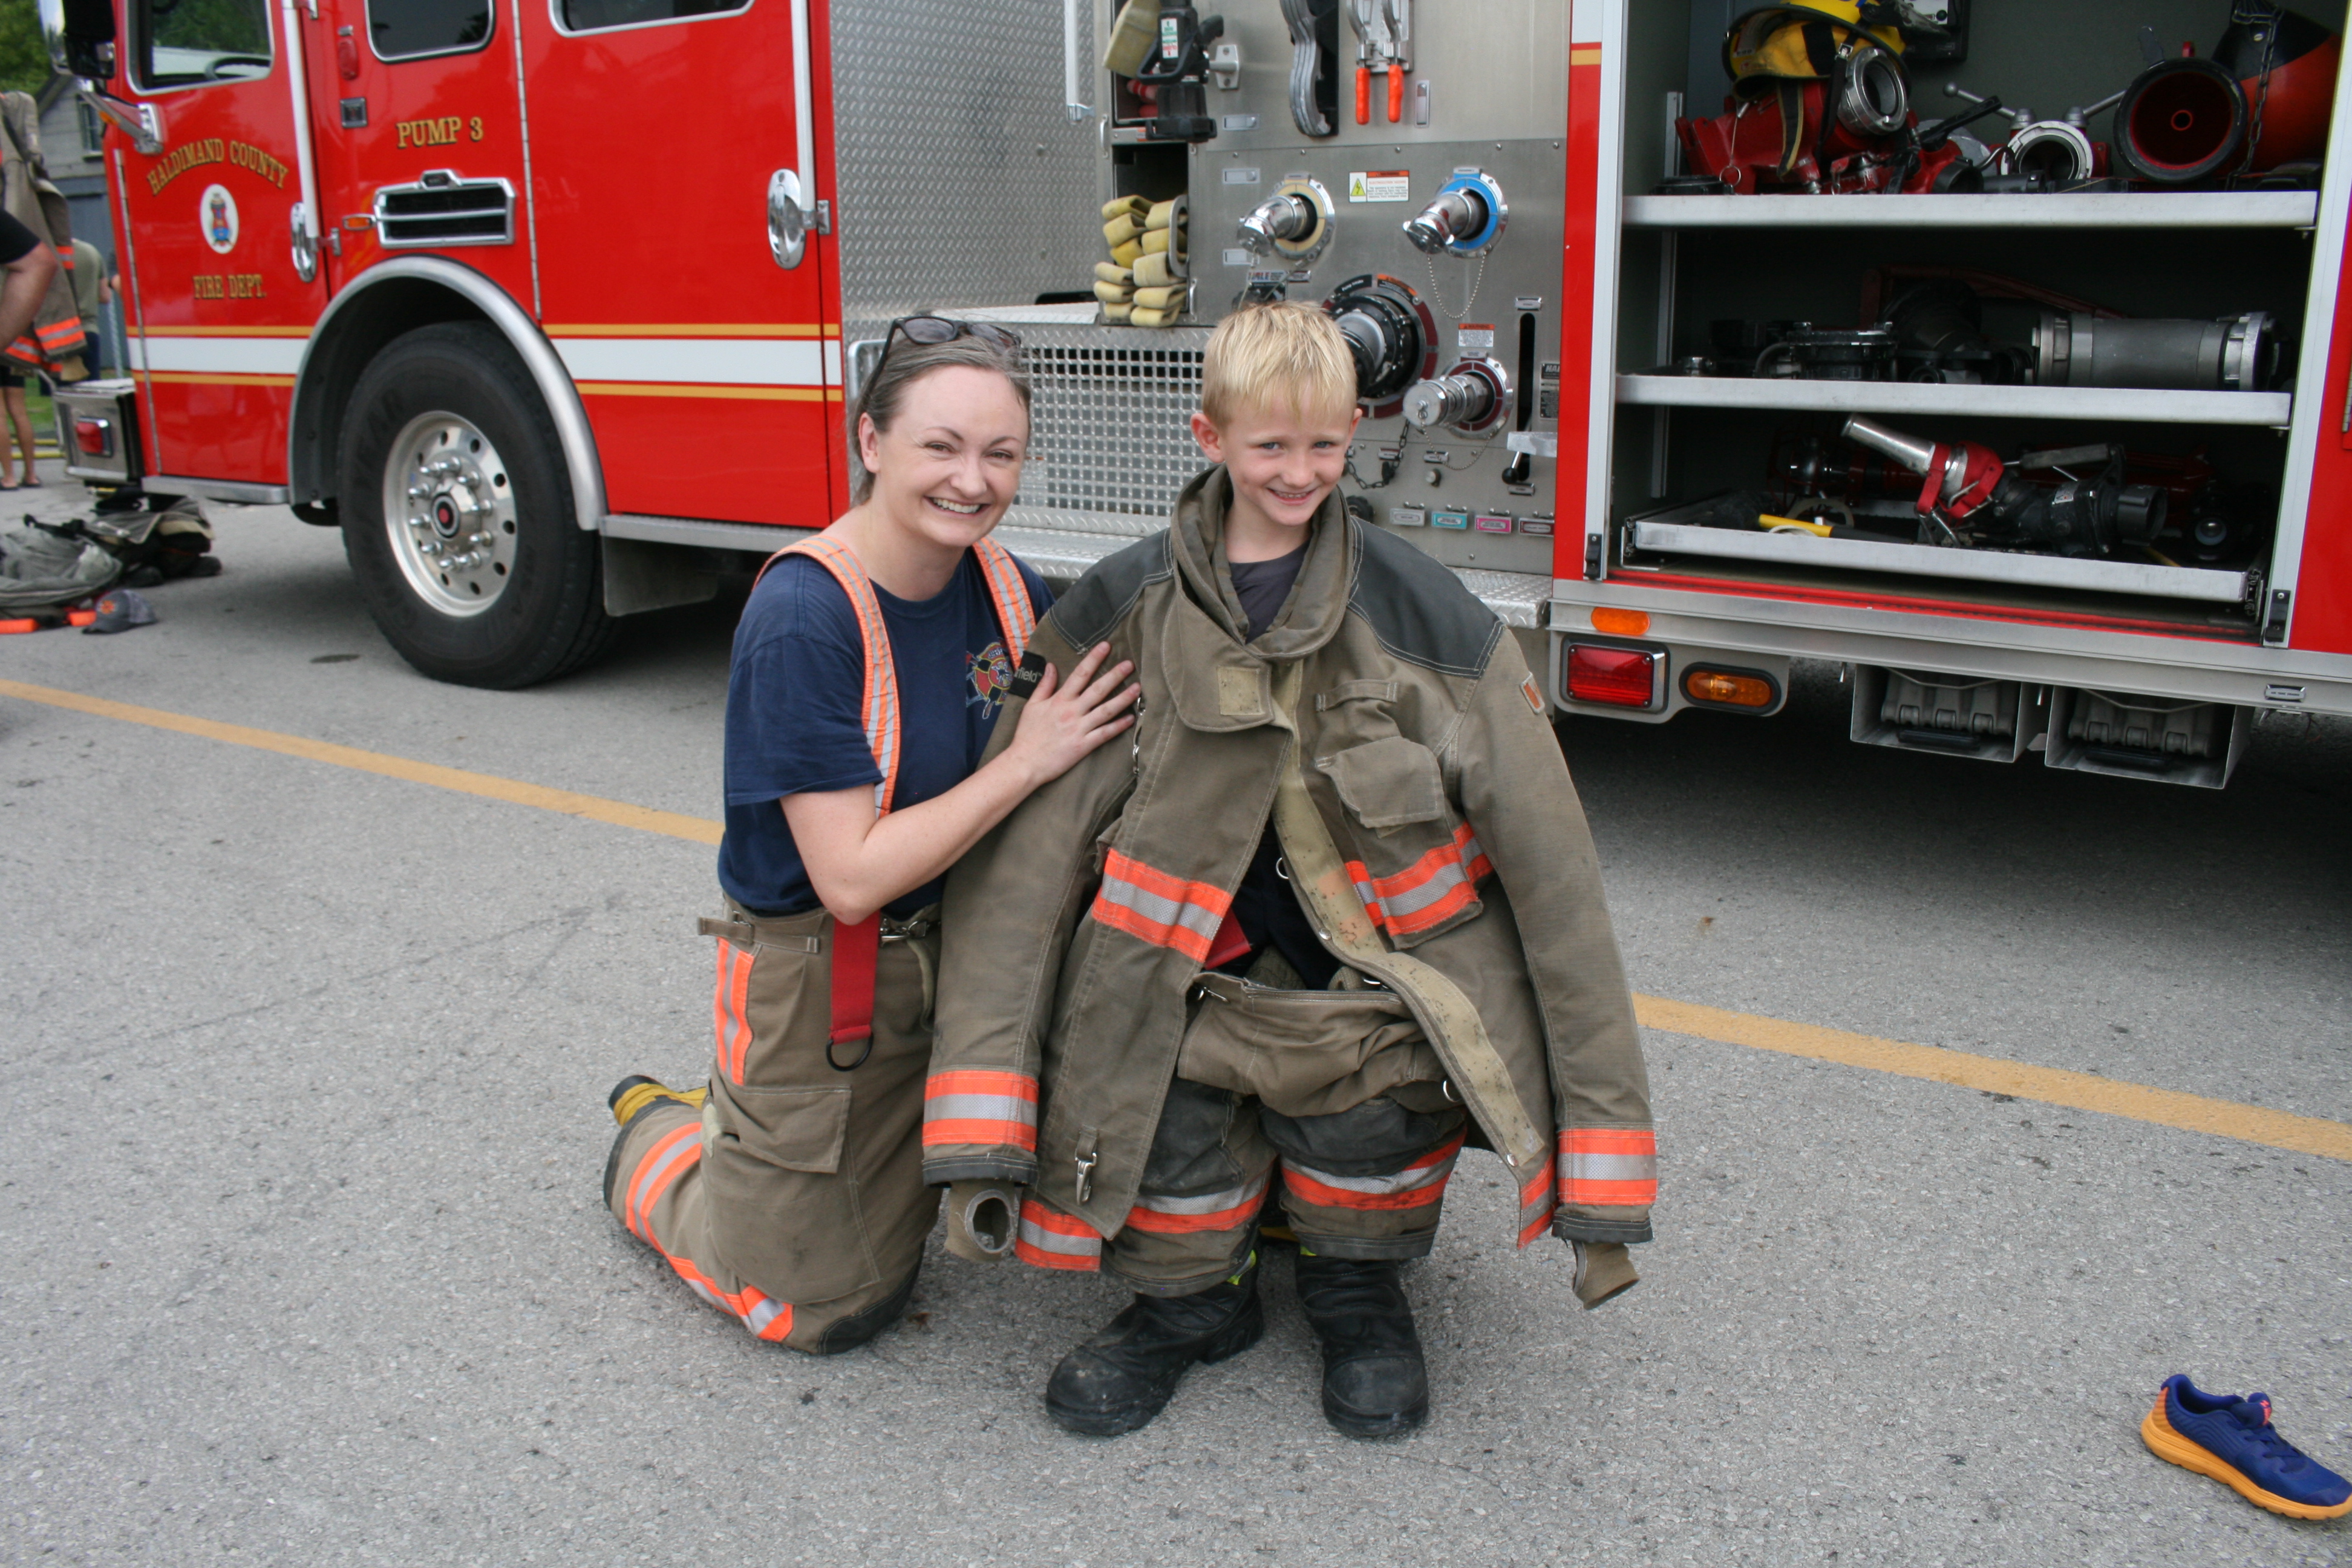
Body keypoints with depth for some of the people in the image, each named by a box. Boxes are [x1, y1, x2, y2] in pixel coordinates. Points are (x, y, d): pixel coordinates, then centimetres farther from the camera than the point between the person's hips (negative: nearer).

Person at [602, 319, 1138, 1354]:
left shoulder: (998, 584, -5)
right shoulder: (802, 619, -26)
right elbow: (851, 877, -27)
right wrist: (1028, 762, -25)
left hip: (954, 951, 6)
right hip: (815, 983, -6)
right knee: (827, 1308, 11)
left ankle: (740, 1120, 40)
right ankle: (662, 1141, 34)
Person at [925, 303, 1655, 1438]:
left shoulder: (1423, 611, -6)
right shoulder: (1123, 610, -3)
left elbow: (1547, 863, -6)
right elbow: (1018, 855, -7)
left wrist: (1601, 1148, -10)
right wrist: (979, 1132, -16)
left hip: (1387, 961, -1)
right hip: (1211, 960, 1)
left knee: (1360, 1080, -29)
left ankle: (1358, 1282, 7)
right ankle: (1195, 1296, 8)